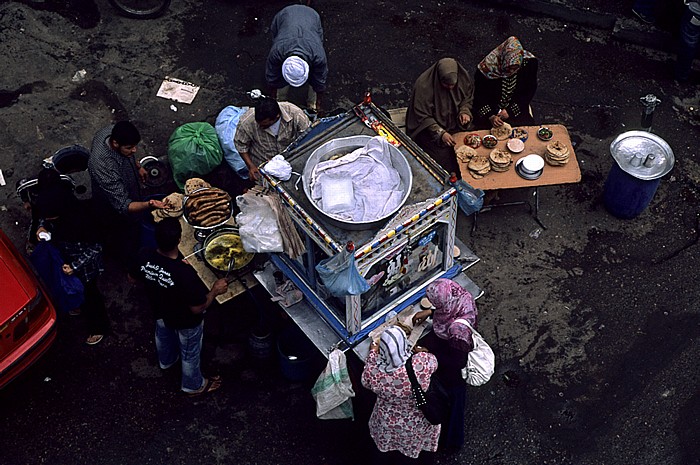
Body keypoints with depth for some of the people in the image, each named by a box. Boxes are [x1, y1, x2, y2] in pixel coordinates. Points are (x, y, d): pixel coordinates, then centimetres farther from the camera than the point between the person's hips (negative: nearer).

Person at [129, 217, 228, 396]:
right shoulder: (185, 273, -45)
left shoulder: (144, 256, -30)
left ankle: (166, 361, 70)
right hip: (186, 321, -5)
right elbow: (197, 308, -30)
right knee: (190, 354, 25)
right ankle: (193, 385, 53)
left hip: (160, 311, 5)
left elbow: (133, 277, -7)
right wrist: (215, 291, -16)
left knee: (163, 335, 38)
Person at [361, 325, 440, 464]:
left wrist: (373, 352, 7)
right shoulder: (422, 362, -36)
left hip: (387, 426, 0)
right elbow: (432, 360, -10)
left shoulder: (373, 373, -32)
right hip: (418, 428, 0)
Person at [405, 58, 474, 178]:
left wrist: (465, 111, -12)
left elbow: (468, 97, 9)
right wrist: (440, 133, -28)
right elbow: (422, 116, -19)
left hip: (455, 124, 5)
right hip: (431, 129, -5)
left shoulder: (463, 77, -12)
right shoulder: (423, 85, -26)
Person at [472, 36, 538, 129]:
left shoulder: (528, 63, -17)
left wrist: (510, 110, -12)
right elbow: (480, 96, -11)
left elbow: (529, 91, -4)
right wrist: (490, 116, -23)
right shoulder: (487, 66, -23)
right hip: (491, 109, -2)